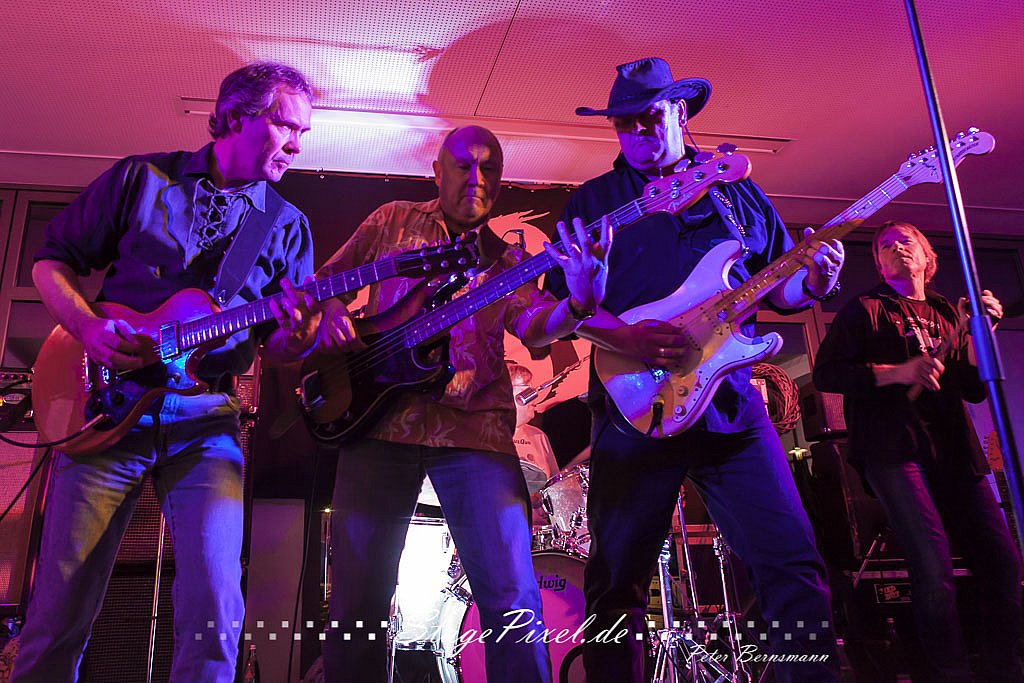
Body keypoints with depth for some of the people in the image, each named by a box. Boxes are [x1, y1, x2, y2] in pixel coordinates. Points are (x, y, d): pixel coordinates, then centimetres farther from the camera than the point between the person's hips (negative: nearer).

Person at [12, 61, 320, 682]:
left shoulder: (287, 226, 11)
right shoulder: (142, 178, 8)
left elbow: (275, 345, 10)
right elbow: (52, 261, 11)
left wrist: (295, 338, -14)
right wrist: (88, 327, -8)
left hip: (207, 421, 1)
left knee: (214, 606, -12)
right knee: (61, 606, 3)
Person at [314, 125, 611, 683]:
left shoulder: (506, 258, 15)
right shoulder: (394, 220, 16)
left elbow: (535, 325, -2)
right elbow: (328, 276, 20)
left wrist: (579, 301, -23)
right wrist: (330, 310, -3)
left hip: (474, 428, 0)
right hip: (379, 421, 0)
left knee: (512, 594, -7)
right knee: (358, 597, 3)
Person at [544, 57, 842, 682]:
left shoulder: (739, 192, 19)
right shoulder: (593, 200, 13)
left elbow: (778, 287, 21)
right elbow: (563, 295, 3)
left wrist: (811, 282, -3)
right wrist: (621, 336, -14)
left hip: (733, 403, 2)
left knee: (793, 566, -2)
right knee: (618, 577, 2)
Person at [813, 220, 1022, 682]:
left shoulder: (950, 314, 21)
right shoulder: (864, 310, 7)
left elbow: (975, 389, 16)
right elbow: (825, 373, -4)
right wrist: (898, 372, -14)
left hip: (954, 449, 5)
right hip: (893, 448, -5)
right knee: (934, 568, -15)